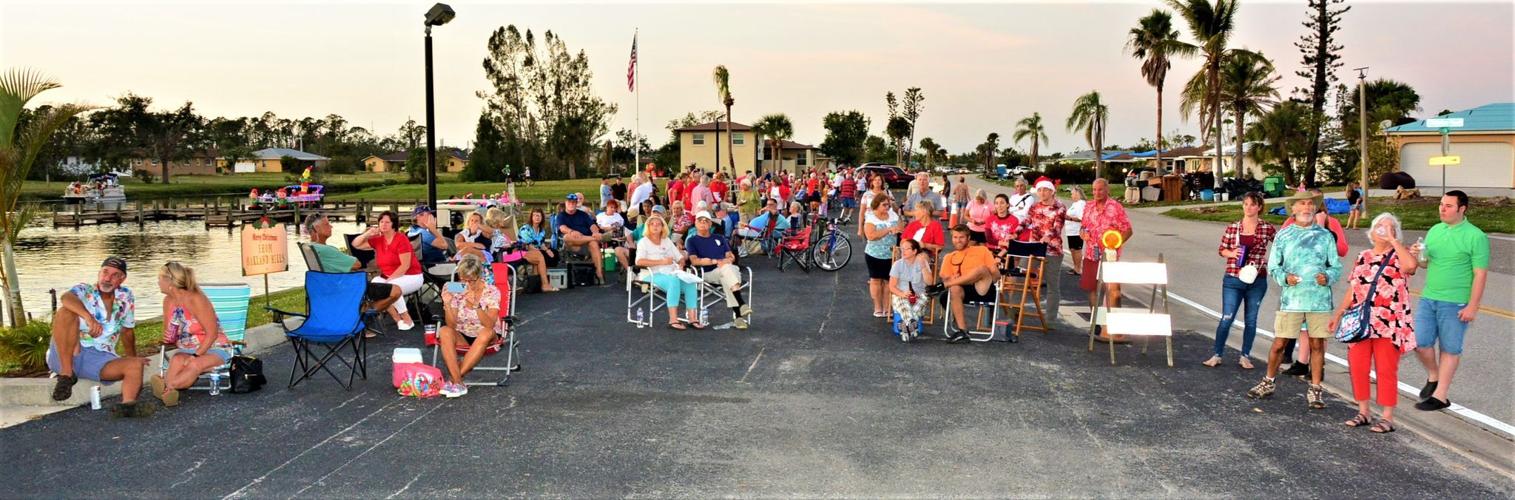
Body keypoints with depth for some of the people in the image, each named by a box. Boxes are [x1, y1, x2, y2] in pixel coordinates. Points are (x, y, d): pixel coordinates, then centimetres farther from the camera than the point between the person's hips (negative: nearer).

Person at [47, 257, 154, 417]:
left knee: (136, 365, -21)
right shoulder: (84, 291, -3)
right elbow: (66, 297, -29)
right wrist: (89, 317, -46)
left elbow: (127, 331, 24)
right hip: (64, 356, -3)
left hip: (100, 359, 4)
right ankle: (66, 374, -24)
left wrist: (132, 358, 27)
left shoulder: (126, 297, 10)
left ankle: (127, 404, -50)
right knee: (66, 311, -27)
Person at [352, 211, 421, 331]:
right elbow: (355, 244, 9)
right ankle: (398, 319, -17)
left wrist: (389, 279, -23)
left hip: (411, 277, -6)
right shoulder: (378, 240, 5)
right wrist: (368, 233, -5)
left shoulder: (401, 239, -14)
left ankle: (408, 320, -18)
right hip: (388, 277, 6)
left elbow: (405, 266, -18)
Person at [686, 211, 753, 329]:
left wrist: (727, 260, -7)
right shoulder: (692, 240, 13)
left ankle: (737, 315, -44)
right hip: (708, 274, -3)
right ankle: (741, 303, -46)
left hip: (728, 269, 3)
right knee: (727, 268, -36)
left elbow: (731, 256, 19)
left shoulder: (719, 238, 27)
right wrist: (715, 261, -14)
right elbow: (694, 261, -3)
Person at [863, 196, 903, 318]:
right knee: (876, 280, 3)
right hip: (874, 255, -3)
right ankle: (877, 308, 12)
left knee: (889, 281, 3)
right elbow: (871, 236, -22)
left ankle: (887, 308, 10)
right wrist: (888, 230, -23)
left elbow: (901, 230, 13)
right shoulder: (870, 218, -8)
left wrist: (898, 231, -10)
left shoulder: (893, 215, 6)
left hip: (891, 255, 3)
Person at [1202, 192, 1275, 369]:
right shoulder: (1233, 228, 1)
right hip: (1233, 280, 0)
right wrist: (1231, 253, -10)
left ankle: (1245, 356, 21)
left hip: (1257, 281, 0)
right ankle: (1217, 355, 9)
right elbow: (1221, 249, 9)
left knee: (1251, 320, 9)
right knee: (1226, 319, -1)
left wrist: (1271, 261, -1)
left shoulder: (1267, 228, -1)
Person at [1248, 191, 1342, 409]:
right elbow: (1273, 266, 7)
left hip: (1319, 299, 1)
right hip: (1291, 299, -1)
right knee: (1279, 343, 2)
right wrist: (1285, 277, -13)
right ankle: (1268, 383, 20)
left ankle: (1315, 389, 16)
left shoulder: (1325, 235, 7)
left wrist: (1328, 276, -12)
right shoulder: (1283, 235, 6)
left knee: (1317, 344, 5)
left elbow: (1336, 266, 9)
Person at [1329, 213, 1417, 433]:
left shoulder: (1398, 256, -1)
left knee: (1386, 370, -1)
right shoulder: (1363, 257, 14)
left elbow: (1410, 265, -27)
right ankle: (1363, 412, 19)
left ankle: (1388, 417, 7)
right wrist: (1338, 314, 14)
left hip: (1389, 326, -5)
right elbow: (1352, 290, 18)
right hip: (1361, 323, 5)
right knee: (1357, 367, 5)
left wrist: (1392, 241, -18)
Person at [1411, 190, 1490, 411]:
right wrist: (1417, 256, -5)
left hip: (1455, 303, -5)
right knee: (1420, 341, 1)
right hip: (1428, 298, 5)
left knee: (1450, 348, 4)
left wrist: (1472, 306, -14)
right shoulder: (1434, 231, 10)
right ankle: (1433, 376, 28)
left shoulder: (1475, 236, -8)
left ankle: (1440, 395, 11)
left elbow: (1480, 274, -10)